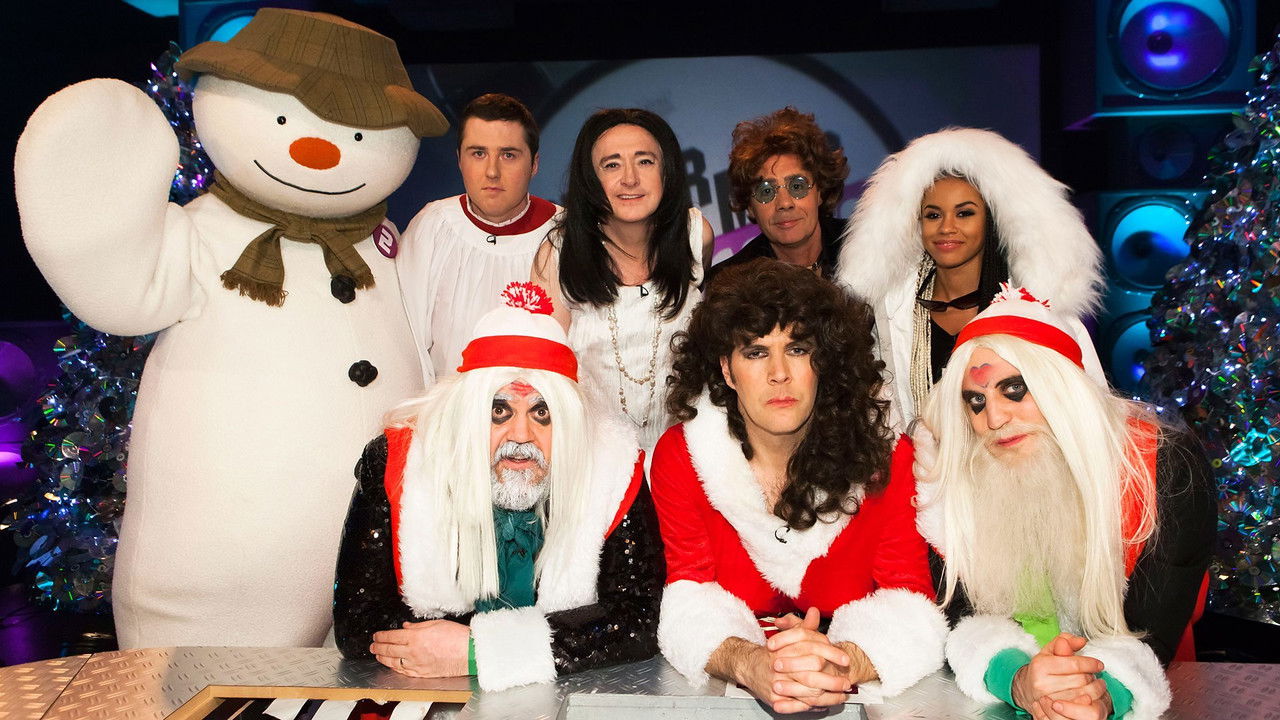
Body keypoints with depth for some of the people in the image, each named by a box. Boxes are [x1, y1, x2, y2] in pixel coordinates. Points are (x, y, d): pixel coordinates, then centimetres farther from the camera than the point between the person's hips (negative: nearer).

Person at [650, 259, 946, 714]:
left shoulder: (886, 456, -6)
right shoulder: (680, 455, -6)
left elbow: (910, 604, -10)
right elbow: (691, 600, -10)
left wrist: (846, 663, -33)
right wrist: (747, 664, -32)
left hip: (854, 693, 1)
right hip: (727, 692, 0)